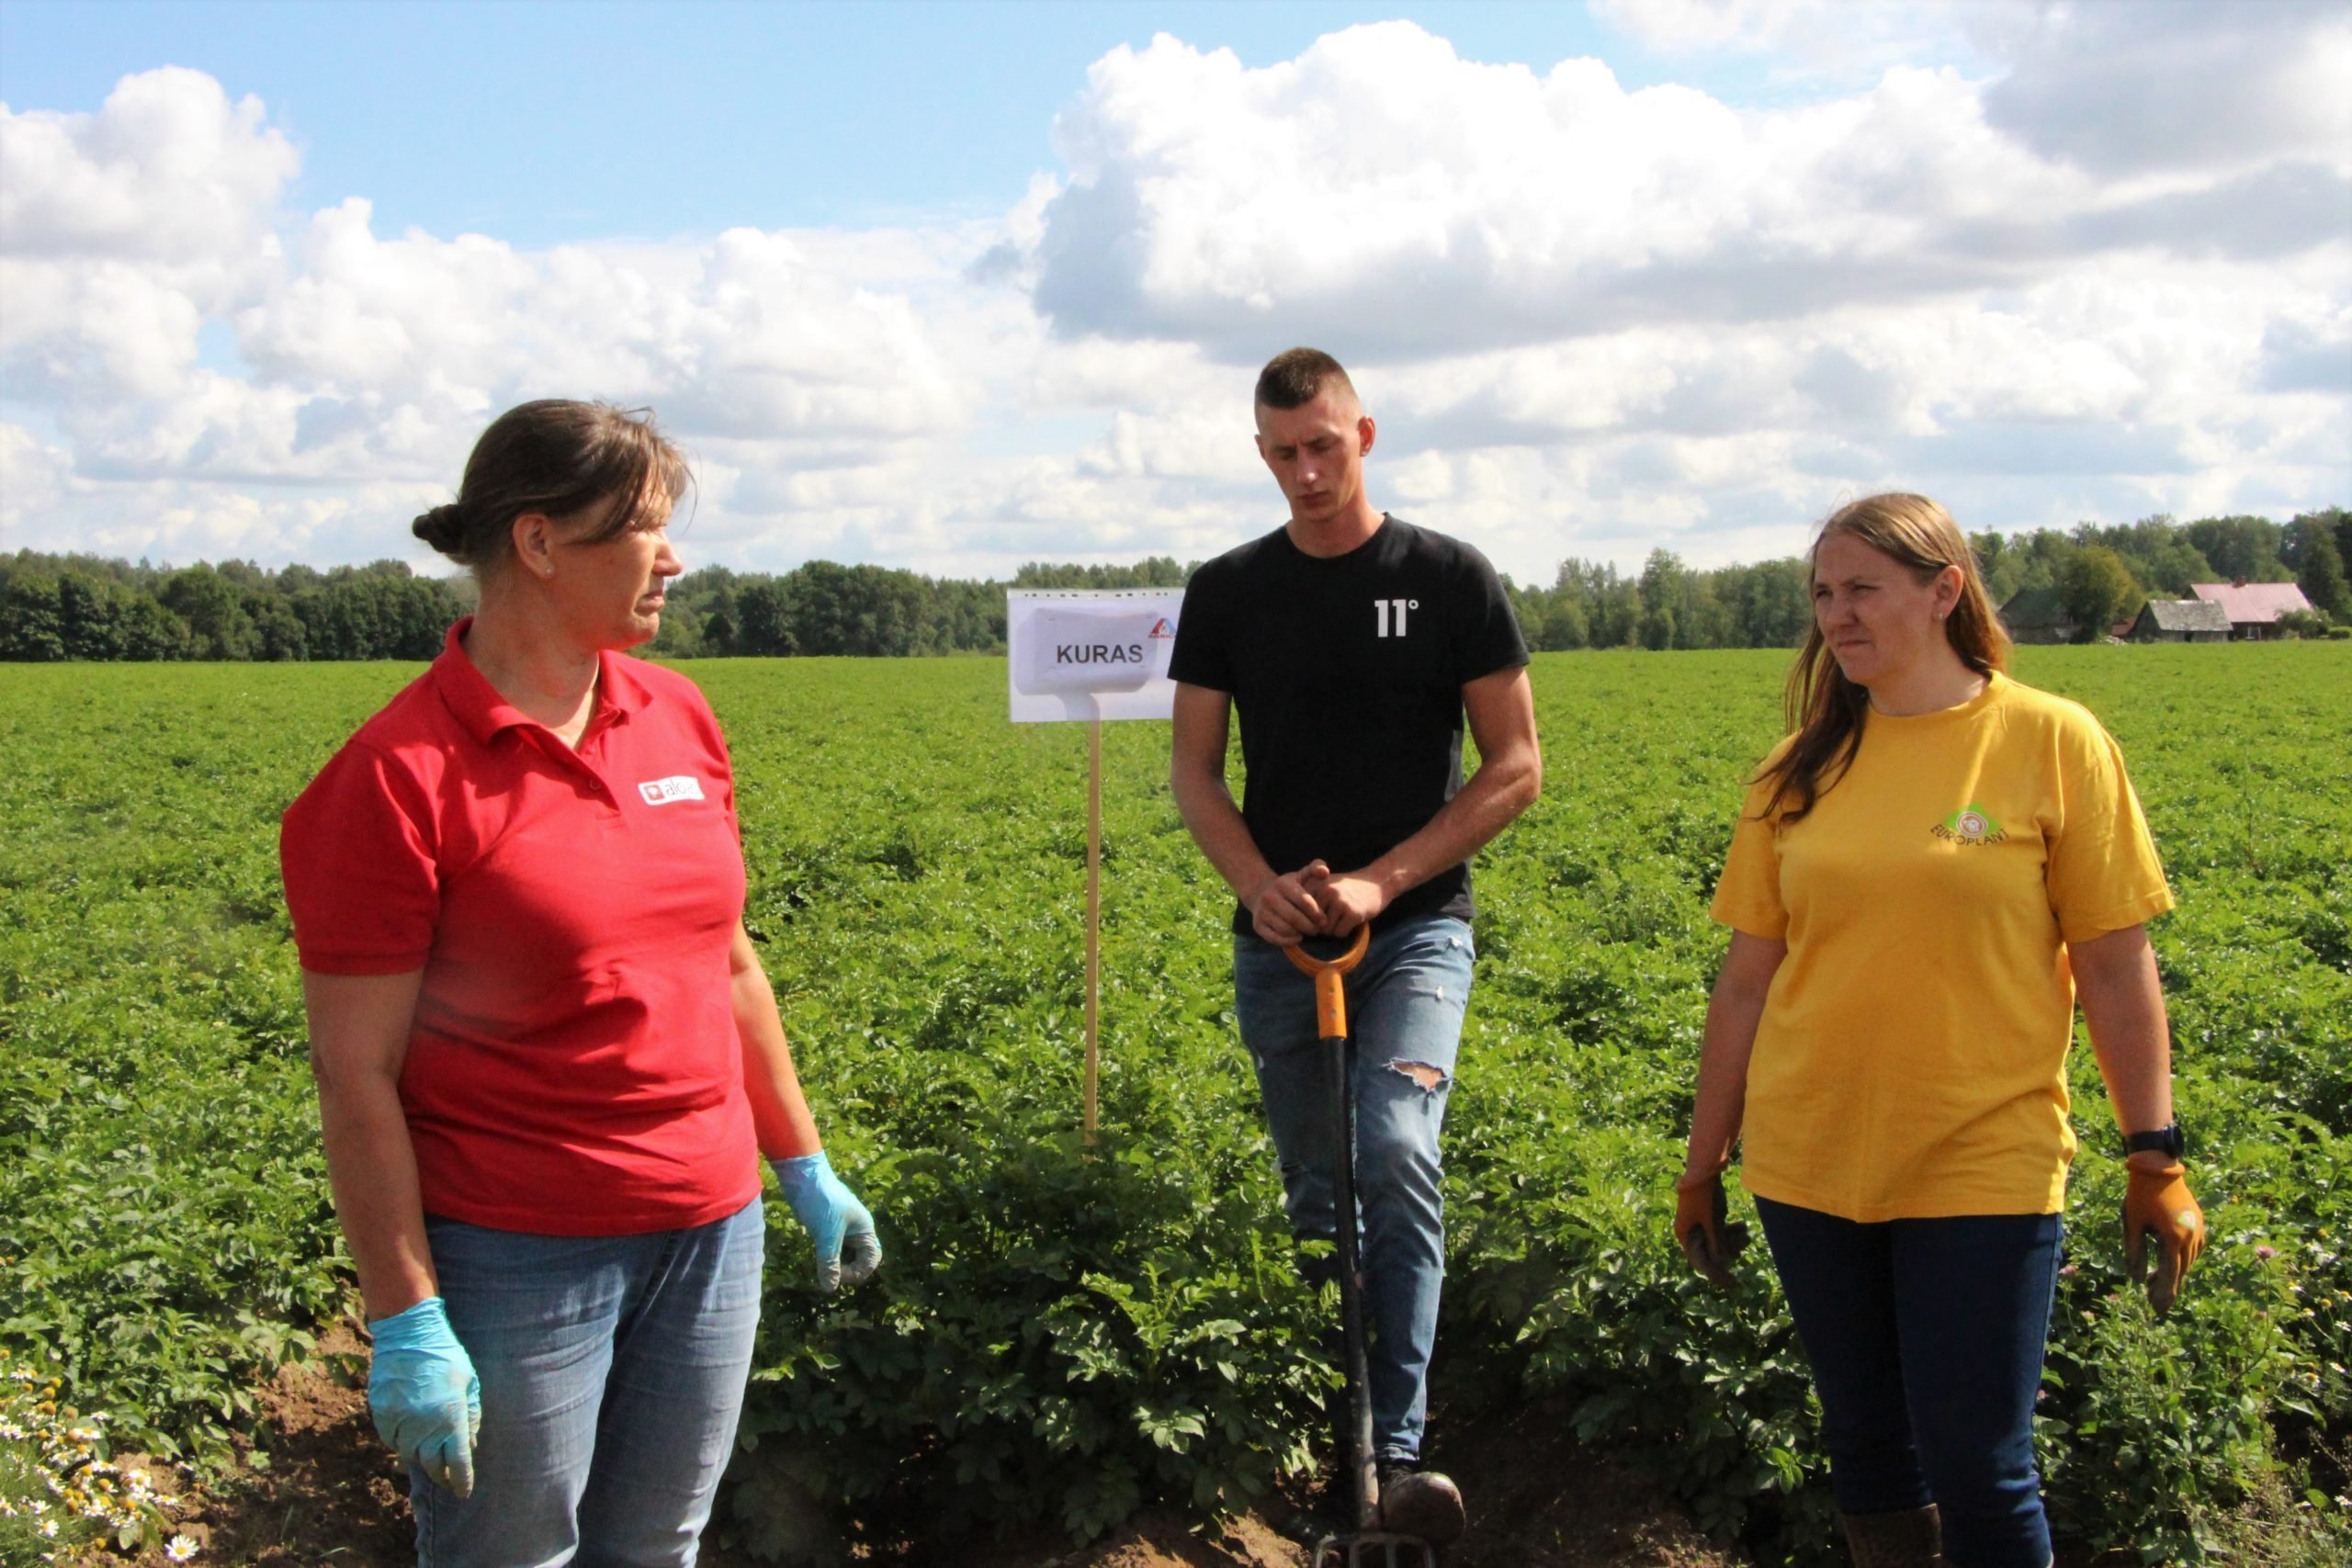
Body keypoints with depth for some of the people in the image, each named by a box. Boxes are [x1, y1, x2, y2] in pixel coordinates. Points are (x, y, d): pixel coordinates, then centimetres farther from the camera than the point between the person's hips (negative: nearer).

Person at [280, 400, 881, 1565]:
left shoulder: (678, 716, 5)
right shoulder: (400, 778, -14)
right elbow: (355, 1075, -13)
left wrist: (804, 1166, 17)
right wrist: (405, 1324, -14)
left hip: (710, 1228, 6)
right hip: (514, 1256, -6)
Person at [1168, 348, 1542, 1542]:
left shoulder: (1451, 579, -2)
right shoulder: (1227, 592, 6)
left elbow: (1515, 765, -3)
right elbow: (1193, 768, 8)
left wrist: (1378, 881, -14)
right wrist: (1256, 883, -12)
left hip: (1416, 925, -3)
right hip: (1278, 937, 3)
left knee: (1397, 1153, -24)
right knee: (1315, 1198, 10)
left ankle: (1400, 1452, -20)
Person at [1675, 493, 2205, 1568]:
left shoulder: (2051, 742, -5)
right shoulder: (1802, 767, 4)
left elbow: (2116, 970, -3)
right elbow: (1748, 982, 7)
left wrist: (2156, 1161, -4)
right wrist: (1702, 1162, 10)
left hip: (1983, 1169, -3)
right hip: (1810, 1166, 4)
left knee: (1978, 1467, 0)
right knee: (1866, 1441, 13)